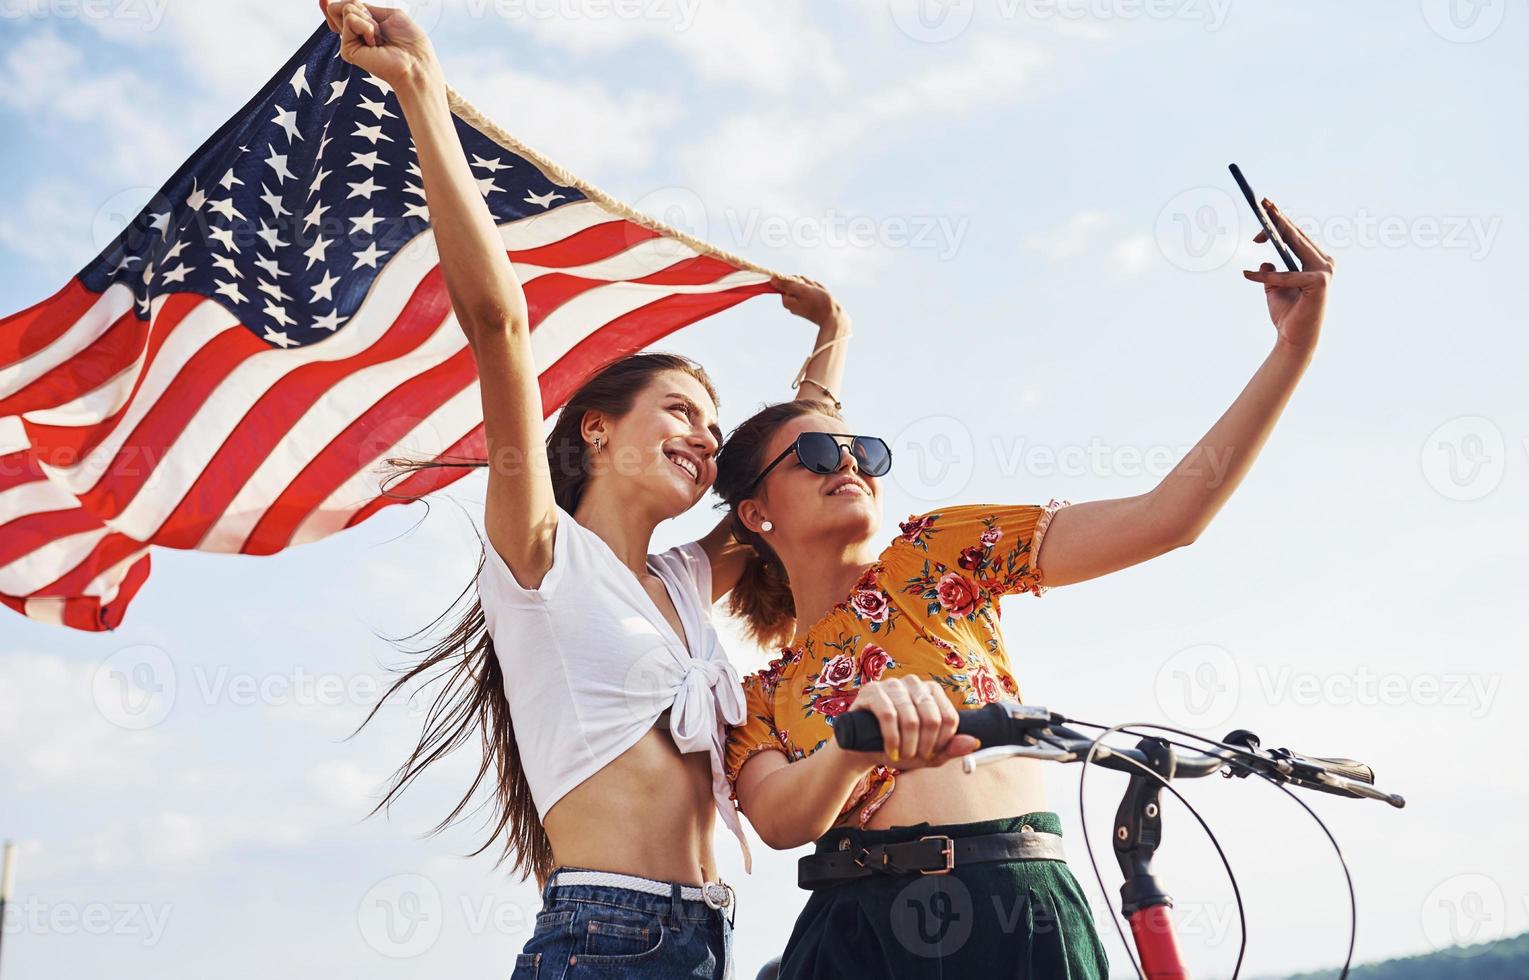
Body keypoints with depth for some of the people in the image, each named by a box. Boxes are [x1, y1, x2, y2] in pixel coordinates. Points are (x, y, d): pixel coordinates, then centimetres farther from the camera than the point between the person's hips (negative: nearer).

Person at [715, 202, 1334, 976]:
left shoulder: (933, 553, 8)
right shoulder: (760, 698, 13)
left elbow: (1171, 515, -1)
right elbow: (777, 818, -9)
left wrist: (1293, 347, -9)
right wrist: (857, 746, -31)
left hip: (1020, 913, -1)